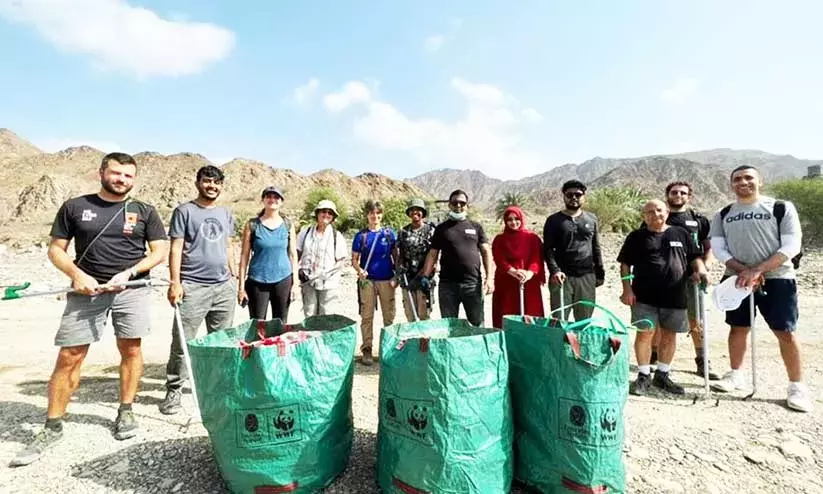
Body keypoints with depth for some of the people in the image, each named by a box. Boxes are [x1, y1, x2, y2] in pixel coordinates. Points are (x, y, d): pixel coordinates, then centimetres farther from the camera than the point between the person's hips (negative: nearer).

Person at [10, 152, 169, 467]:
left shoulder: (144, 212, 3)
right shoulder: (74, 207, 5)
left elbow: (160, 251, 2)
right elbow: (56, 249, 6)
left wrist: (127, 273, -11)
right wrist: (77, 275, -11)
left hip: (133, 290, 0)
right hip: (87, 291, 0)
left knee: (131, 350, 6)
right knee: (68, 357, 1)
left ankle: (125, 412, 21)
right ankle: (52, 427, 16)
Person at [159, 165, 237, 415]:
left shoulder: (225, 214, 15)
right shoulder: (184, 211, 1)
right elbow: (176, 249, -4)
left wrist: (234, 277, 15)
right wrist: (175, 282, -13)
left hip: (224, 287, 5)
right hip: (193, 287, -4)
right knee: (182, 341, -1)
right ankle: (174, 390, 12)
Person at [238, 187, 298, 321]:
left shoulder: (288, 225, 3)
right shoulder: (252, 224, -2)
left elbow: (293, 255, 6)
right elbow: (244, 255, -1)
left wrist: (295, 282, 2)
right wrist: (241, 285, -4)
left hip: (283, 280, 2)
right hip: (257, 281, -1)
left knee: (281, 324, 10)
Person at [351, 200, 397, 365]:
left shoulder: (390, 233, 5)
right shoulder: (361, 235, 3)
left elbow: (396, 257, 8)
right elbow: (354, 259, 5)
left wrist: (396, 277, -1)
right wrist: (359, 270, -14)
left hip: (387, 280, 1)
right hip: (367, 280, -1)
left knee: (389, 316, 6)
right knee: (367, 316, 2)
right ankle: (366, 349, 10)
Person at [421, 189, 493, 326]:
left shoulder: (476, 227, 9)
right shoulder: (441, 228, 9)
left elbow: (486, 252, 7)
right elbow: (432, 254, 7)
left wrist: (489, 277, -3)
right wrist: (425, 277, -3)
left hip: (473, 283, 0)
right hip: (447, 284, 0)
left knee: (478, 323, 5)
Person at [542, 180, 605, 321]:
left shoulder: (592, 219, 13)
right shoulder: (554, 220, 3)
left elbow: (596, 249, 16)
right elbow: (548, 249, -4)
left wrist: (600, 272, 12)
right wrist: (554, 270, -18)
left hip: (587, 277, 3)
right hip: (561, 276, -3)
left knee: (585, 320, 11)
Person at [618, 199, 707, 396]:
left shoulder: (681, 234, 11)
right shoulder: (636, 237, 4)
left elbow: (695, 257, 15)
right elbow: (625, 265, 2)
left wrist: (700, 270, -7)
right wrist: (627, 289, -7)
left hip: (675, 296, 3)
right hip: (645, 296, -3)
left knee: (669, 335, 10)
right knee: (645, 333, -6)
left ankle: (662, 375, 26)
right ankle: (644, 376, 10)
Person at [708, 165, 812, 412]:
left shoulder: (781, 208, -2)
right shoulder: (722, 215, 6)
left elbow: (791, 246, -9)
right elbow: (718, 248, 0)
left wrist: (757, 270, -20)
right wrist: (744, 270, -15)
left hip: (777, 278, -3)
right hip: (738, 279, 3)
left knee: (785, 332, -1)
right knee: (738, 328, 10)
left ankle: (797, 386, 12)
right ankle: (735, 374, 23)